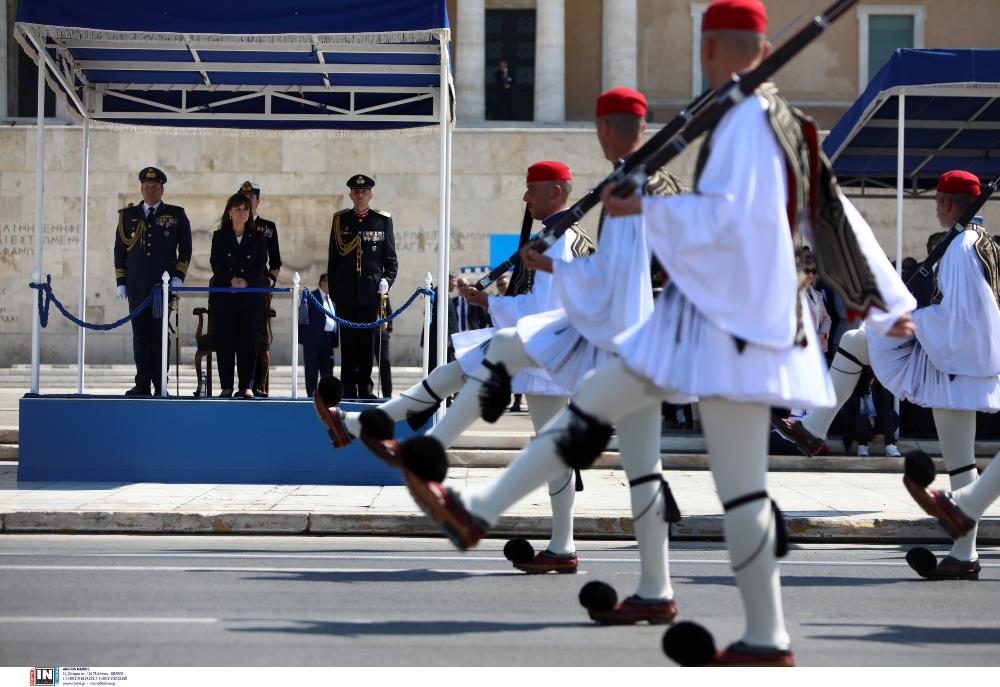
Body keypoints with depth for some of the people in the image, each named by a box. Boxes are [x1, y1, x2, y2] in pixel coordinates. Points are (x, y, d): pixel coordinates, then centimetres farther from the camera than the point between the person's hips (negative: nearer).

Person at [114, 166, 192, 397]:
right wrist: (121, 282, 5)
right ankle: (142, 385, 4)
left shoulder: (177, 215, 7)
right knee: (140, 334, 2)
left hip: (164, 284, -2)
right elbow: (119, 250, 12)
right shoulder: (128, 215, 11)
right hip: (137, 286, 2)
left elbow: (185, 249, 6)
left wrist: (177, 278, -5)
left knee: (160, 334, -4)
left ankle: (160, 385, -1)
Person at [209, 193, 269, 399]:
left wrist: (246, 281, -15)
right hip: (223, 295, 0)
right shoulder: (219, 236, 9)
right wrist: (231, 279, -16)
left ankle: (245, 386, -2)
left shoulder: (257, 237, 10)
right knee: (224, 340, -4)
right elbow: (215, 264, -1)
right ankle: (226, 387, -1)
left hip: (251, 295, 0)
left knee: (249, 340, -5)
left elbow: (261, 265, 1)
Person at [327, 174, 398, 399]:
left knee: (367, 341, 2)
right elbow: (333, 257, 10)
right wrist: (333, 289, 5)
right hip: (346, 293, 1)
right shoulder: (340, 220, 9)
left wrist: (387, 280, -7)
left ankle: (365, 387, 8)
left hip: (371, 291, -1)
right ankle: (348, 390, 3)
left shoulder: (383, 220, 7)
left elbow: (390, 257, 8)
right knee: (348, 342, 1)